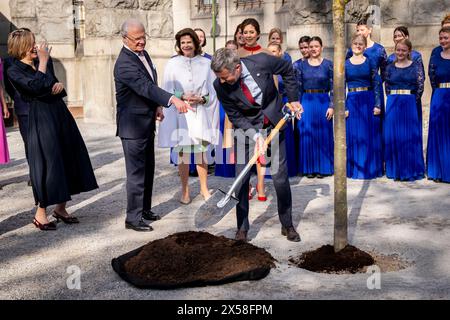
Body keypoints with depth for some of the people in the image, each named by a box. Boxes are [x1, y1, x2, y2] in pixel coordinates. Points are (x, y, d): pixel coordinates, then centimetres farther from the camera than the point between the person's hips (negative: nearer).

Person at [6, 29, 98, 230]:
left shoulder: (42, 65, 15)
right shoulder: (14, 71, -6)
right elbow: (35, 87, -23)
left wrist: (59, 85, -2)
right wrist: (43, 61, -16)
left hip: (60, 114, 7)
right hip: (41, 119, -7)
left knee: (68, 160, 9)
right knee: (47, 164, -5)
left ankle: (60, 208, 22)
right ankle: (40, 213, 9)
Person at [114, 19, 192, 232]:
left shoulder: (143, 54, 8)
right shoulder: (124, 64, -22)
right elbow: (145, 87, -36)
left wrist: (157, 106, 4)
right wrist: (173, 100, -47)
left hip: (147, 123, 9)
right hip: (133, 125, -9)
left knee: (148, 169, 18)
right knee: (136, 172, -3)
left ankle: (144, 209, 32)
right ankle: (133, 218, 6)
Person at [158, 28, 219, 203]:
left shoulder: (206, 64, 6)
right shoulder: (172, 64, 2)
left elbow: (213, 91, 6)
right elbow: (167, 91, 1)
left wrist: (201, 99, -12)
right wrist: (183, 96, -16)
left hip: (201, 114, 1)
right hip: (179, 115, -1)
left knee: (202, 151, 6)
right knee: (182, 153, 2)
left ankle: (204, 188, 20)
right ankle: (185, 190, 13)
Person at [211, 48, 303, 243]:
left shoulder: (262, 62, -23)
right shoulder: (220, 86, -19)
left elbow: (287, 70, -2)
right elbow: (235, 117, -9)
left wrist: (293, 99, -1)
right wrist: (256, 136, -22)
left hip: (273, 123, 0)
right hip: (245, 127, 0)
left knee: (280, 177, 2)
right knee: (241, 179, -3)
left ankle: (287, 225, 19)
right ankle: (242, 227, 12)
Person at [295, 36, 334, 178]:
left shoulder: (328, 64, 1)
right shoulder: (301, 65, 6)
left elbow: (333, 87, -1)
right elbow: (298, 88, 7)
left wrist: (331, 106, -8)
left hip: (323, 102, -1)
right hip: (306, 102, 1)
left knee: (323, 134, 3)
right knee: (306, 135, 3)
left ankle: (323, 168, 13)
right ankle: (309, 168, 13)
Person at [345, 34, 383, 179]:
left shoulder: (370, 62, 4)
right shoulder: (345, 64, 5)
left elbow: (376, 85, 3)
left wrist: (377, 105, -5)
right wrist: (343, 107, -4)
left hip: (368, 101, 0)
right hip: (352, 101, 0)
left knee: (370, 135, 3)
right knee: (353, 135, 3)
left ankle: (370, 168, 14)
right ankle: (355, 168, 14)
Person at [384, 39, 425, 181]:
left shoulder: (416, 67, 2)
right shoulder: (390, 68, 9)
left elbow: (420, 87, -1)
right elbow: (387, 87, 11)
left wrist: (410, 99, -2)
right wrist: (394, 99, 3)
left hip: (410, 104, -2)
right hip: (393, 104, 2)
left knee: (410, 136, -1)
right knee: (393, 136, 3)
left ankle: (411, 170, 8)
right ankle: (395, 170, 12)